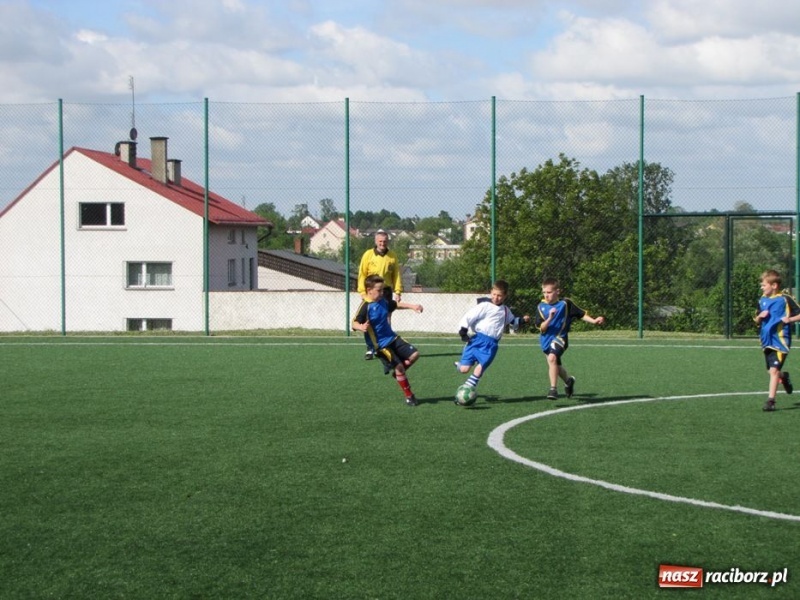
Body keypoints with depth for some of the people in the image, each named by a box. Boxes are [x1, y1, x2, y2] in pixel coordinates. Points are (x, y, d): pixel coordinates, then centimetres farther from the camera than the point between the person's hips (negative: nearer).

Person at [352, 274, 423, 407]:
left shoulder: (383, 301, 3)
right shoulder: (365, 307, -20)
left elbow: (396, 305, 23)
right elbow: (355, 323, -27)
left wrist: (412, 306, 17)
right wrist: (361, 327, -49)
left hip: (392, 338, 8)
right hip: (380, 344, -8)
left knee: (414, 354, 2)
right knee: (399, 366, -10)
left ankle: (398, 373, 23)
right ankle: (409, 396, 4)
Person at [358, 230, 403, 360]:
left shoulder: (392, 256, 5)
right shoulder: (368, 254, 1)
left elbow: (397, 274, 7)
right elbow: (362, 274, 0)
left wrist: (398, 291, 0)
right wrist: (362, 291, -7)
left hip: (386, 292, 1)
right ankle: (370, 349, 2)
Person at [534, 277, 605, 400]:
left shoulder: (565, 303, -10)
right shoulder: (541, 307, -4)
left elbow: (581, 314, -2)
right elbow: (541, 328, -9)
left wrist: (594, 321, -15)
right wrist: (549, 318, -26)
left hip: (560, 337, -5)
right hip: (546, 340, 5)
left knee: (552, 357, -32)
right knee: (556, 366, 22)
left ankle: (553, 389, -30)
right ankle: (569, 381, 54)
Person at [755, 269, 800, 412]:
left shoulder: (785, 299, -9)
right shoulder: (762, 300, 10)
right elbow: (757, 321, 17)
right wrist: (760, 316, -4)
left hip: (780, 340, -7)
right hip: (766, 340, 7)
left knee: (774, 370, -15)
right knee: (772, 371, 15)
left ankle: (770, 400, -13)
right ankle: (784, 376, 48)